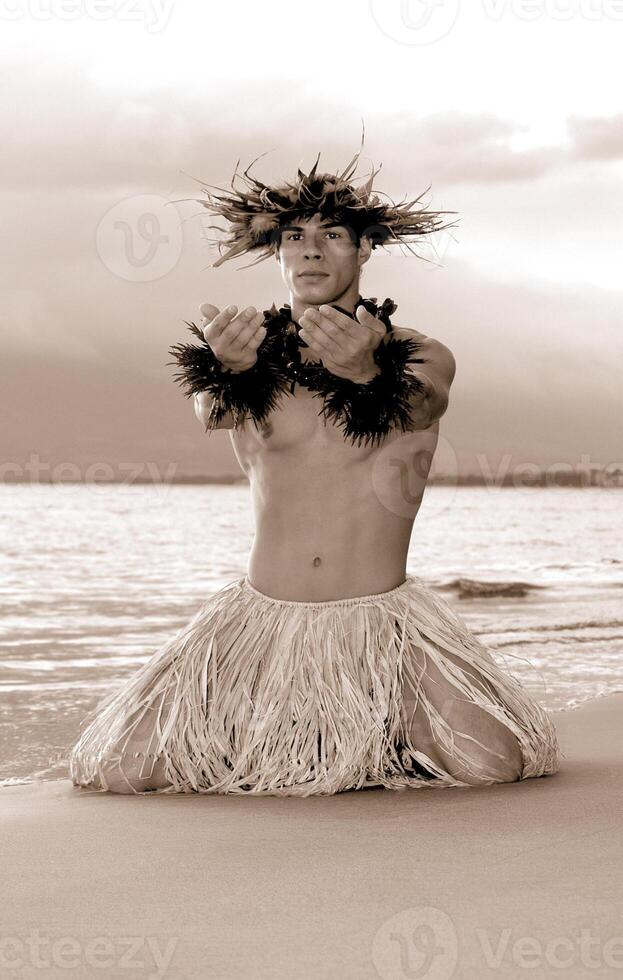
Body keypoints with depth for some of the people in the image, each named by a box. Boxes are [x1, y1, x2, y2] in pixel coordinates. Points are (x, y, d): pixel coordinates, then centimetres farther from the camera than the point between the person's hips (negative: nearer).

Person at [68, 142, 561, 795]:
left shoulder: (424, 359, 1)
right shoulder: (254, 355, 4)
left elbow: (418, 408, -23)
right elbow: (210, 415, -19)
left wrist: (366, 371, -48)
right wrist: (227, 368, -45)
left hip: (383, 625, -1)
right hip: (263, 620, 1)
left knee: (490, 760, -21)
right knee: (123, 767, -14)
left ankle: (385, 746, 15)